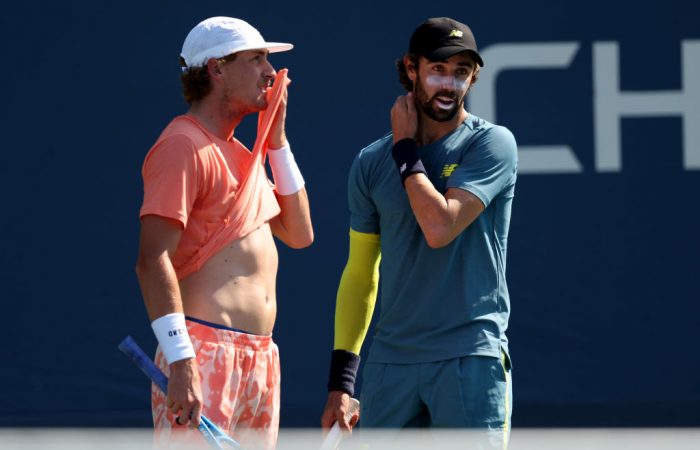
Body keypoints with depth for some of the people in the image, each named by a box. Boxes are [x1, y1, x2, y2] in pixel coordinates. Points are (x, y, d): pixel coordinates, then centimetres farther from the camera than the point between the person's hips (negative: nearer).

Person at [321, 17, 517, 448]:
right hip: (391, 360, 5)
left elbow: (440, 227, -18)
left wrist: (406, 149, -5)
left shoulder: (492, 144, -3)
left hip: (470, 359, -5)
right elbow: (360, 274, 14)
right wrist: (341, 381, 9)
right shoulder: (372, 162, 10)